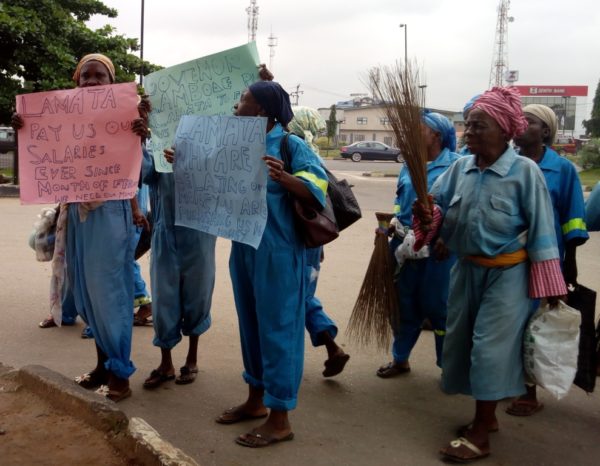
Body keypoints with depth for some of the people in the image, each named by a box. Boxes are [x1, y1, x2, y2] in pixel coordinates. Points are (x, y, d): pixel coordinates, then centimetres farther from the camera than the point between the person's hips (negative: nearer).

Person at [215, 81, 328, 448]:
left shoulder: (291, 144, -10)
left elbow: (316, 188, -20)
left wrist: (284, 178, -37)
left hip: (277, 251, -8)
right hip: (244, 248, 8)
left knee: (276, 327, -2)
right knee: (251, 324, 16)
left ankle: (280, 419, 8)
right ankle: (256, 400, 32)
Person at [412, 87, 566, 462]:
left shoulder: (525, 171, -15)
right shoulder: (459, 168, 0)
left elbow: (541, 230, -13)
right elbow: (439, 207, 2)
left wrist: (548, 286, -13)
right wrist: (428, 216, -23)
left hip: (507, 274, -6)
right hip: (467, 269, 6)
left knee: (490, 347, -3)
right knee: (462, 341, 13)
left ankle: (480, 434, 9)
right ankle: (487, 416, 31)